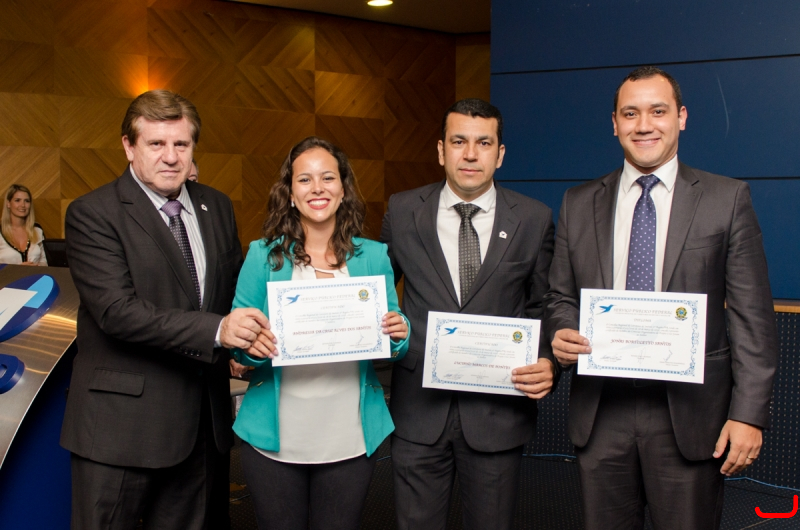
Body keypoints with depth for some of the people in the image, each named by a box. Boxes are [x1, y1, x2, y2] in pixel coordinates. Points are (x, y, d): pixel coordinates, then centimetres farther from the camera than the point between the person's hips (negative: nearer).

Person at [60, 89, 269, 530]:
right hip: (121, 423, -5)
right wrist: (216, 330, -29)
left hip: (199, 421, 5)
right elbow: (117, 310, -21)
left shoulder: (217, 207, 9)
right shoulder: (92, 214, -10)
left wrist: (242, 340, -3)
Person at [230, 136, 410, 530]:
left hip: (350, 440, 1)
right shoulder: (263, 256, 0)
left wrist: (398, 335, -15)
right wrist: (251, 345, -19)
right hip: (276, 439, 0)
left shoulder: (373, 256, 2)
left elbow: (392, 347, 8)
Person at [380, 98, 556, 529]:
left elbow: (543, 309, 5)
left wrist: (549, 364, -12)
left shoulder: (534, 219, -1)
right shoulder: (402, 212, 1)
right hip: (418, 410, 1)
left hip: (499, 411, 0)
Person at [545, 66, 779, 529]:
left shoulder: (728, 199, 0)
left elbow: (752, 316, -3)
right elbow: (562, 297, 13)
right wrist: (563, 333, -10)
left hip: (690, 412, -2)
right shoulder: (579, 204, 9)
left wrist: (748, 413, -9)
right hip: (600, 410, 3)